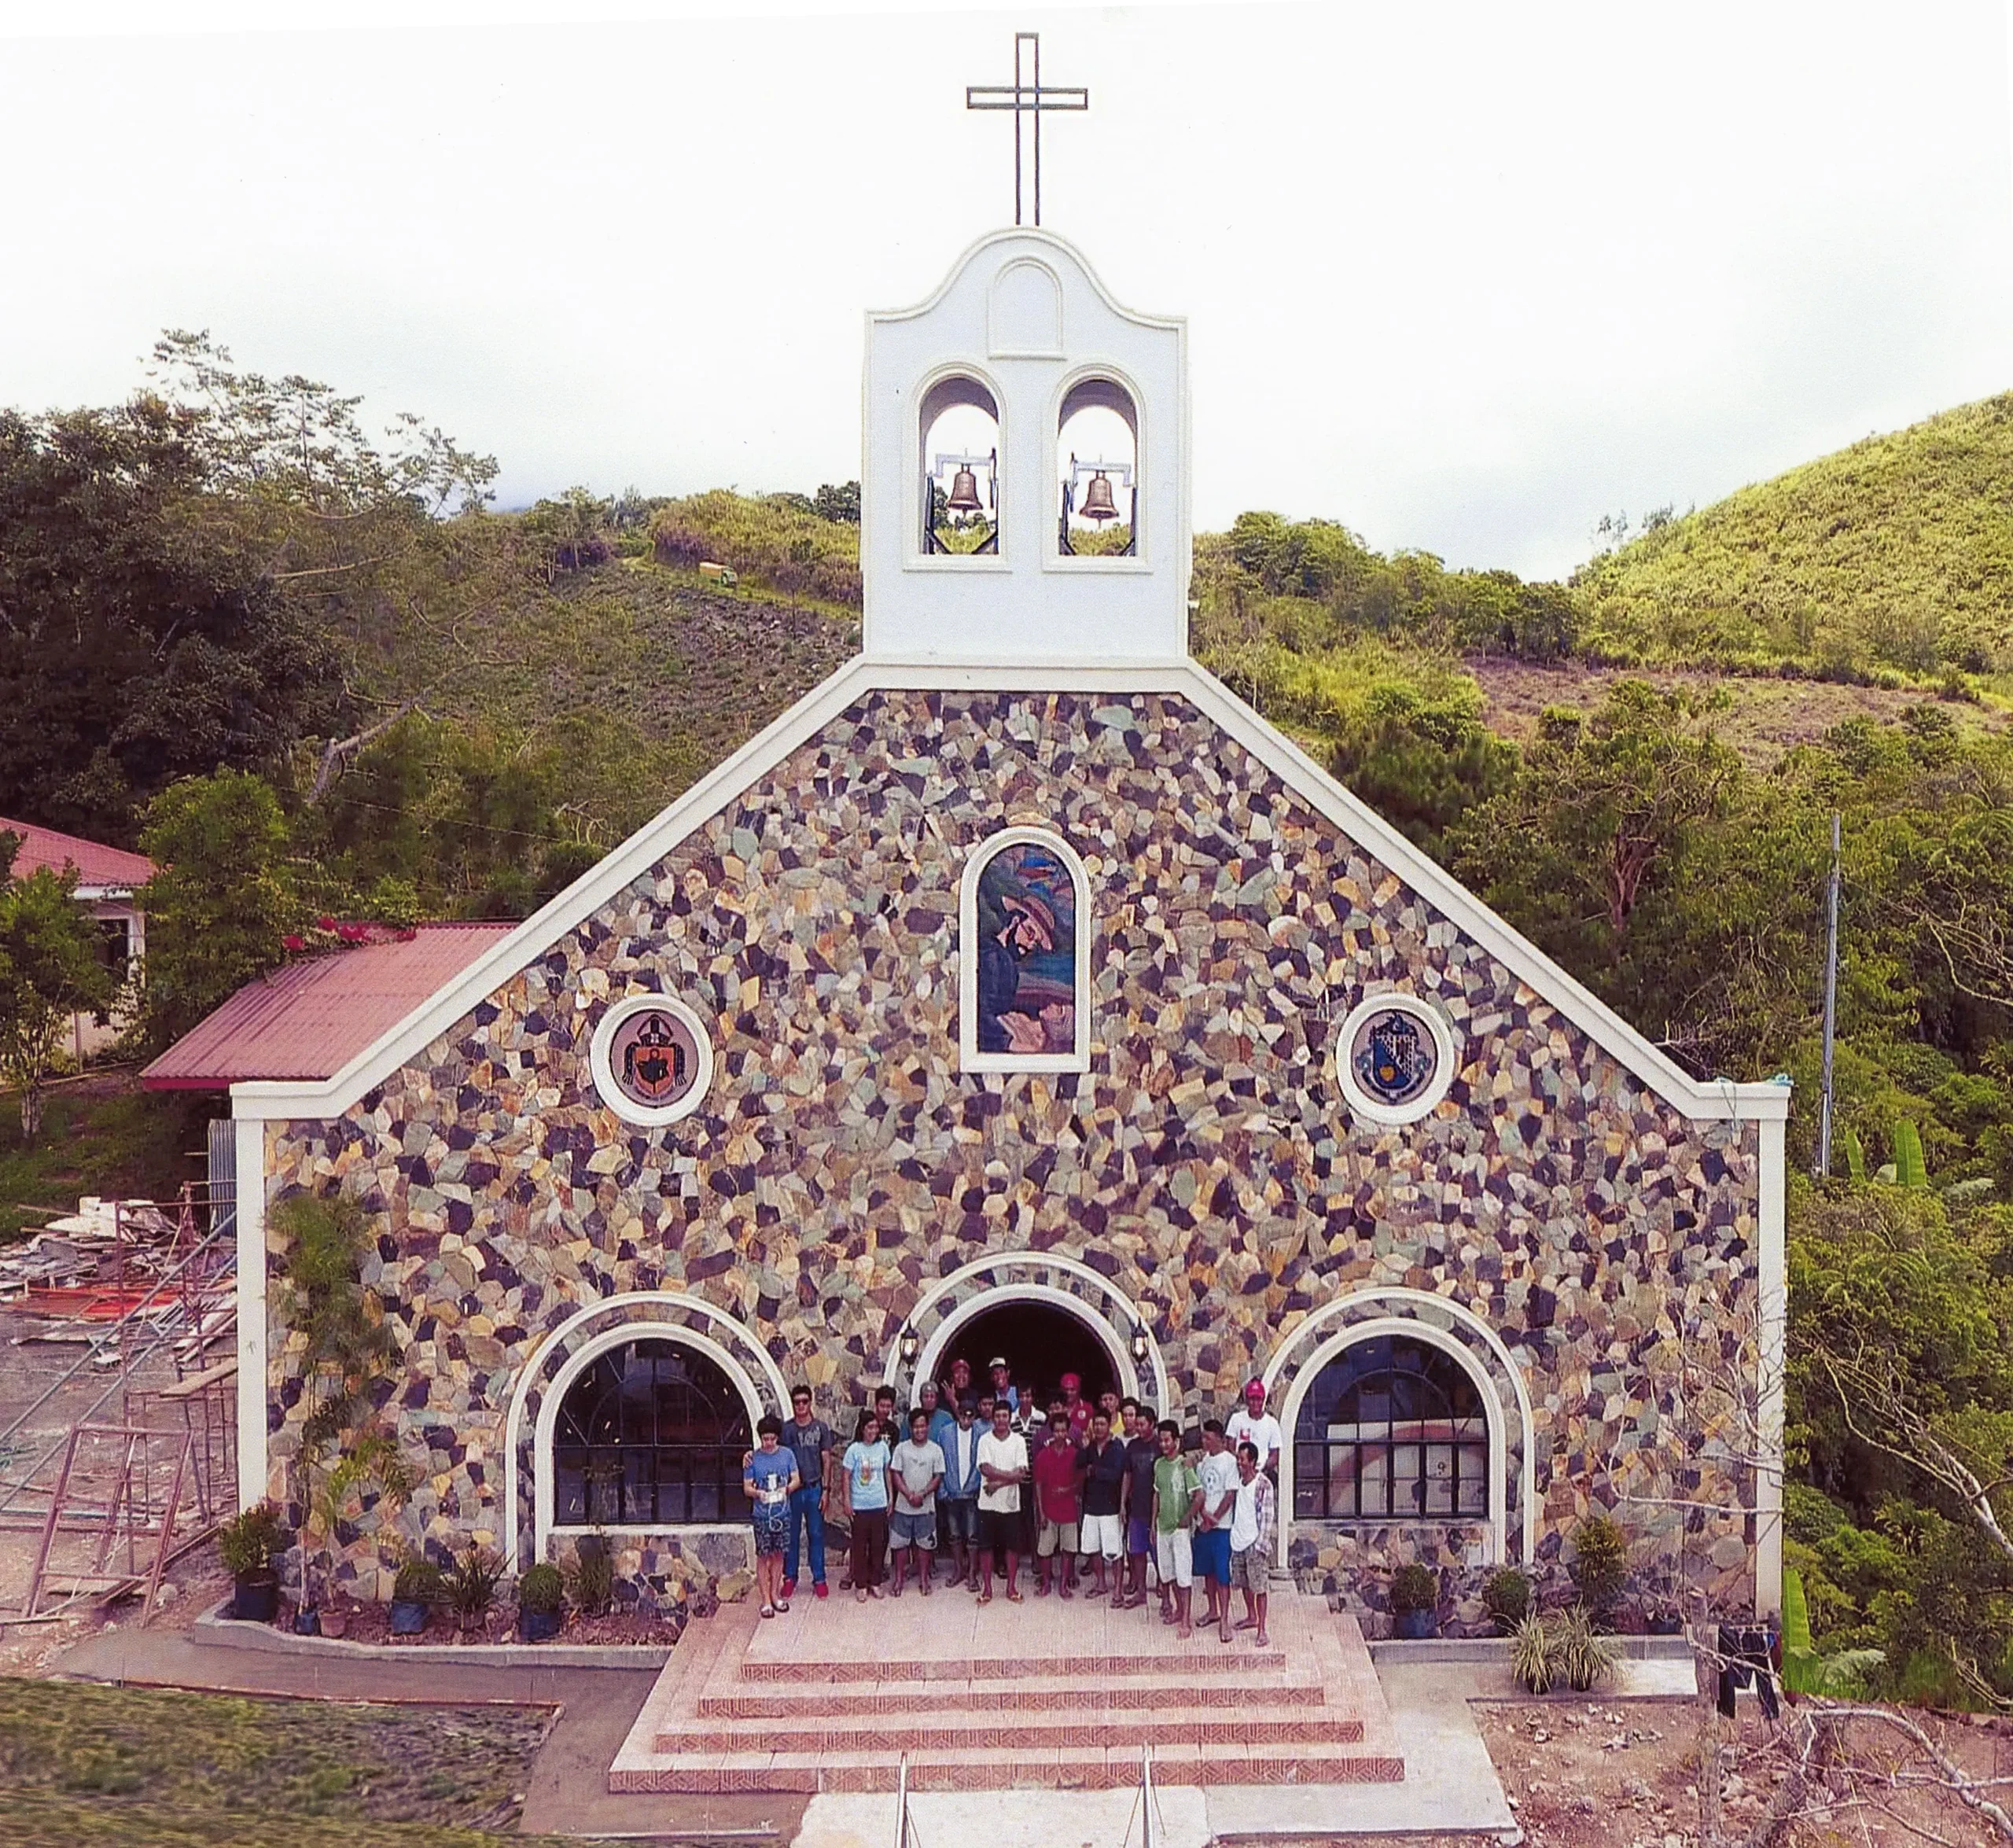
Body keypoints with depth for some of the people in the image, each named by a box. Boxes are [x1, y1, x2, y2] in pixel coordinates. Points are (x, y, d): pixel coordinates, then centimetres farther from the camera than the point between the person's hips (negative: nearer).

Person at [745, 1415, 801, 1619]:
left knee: (778, 1554, 11)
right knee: (763, 1557, 0)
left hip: (783, 1513, 2)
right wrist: (758, 1493, -23)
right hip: (762, 1515, -2)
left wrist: (787, 1489, -18)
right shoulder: (753, 1458, -4)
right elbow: (747, 1487, -2)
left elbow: (796, 1479, 2)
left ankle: (775, 1594, 23)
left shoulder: (787, 1454, 1)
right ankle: (766, 1600, 6)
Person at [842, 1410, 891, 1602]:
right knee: (860, 1545, 3)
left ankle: (875, 1582, 21)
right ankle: (861, 1585, 12)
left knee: (878, 1544, 8)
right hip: (859, 1505, -3)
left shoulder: (882, 1447, 2)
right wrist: (847, 1502, -8)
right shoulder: (854, 1449, -8)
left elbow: (887, 1473, 11)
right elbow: (847, 1477, -5)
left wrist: (890, 1498, 10)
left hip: (879, 1504, 3)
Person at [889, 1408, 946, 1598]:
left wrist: (922, 1494, -15)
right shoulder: (901, 1448, -1)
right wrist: (909, 1495, -14)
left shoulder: (935, 1450, -1)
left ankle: (923, 1579, 19)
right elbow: (896, 1475, -3)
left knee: (925, 1543, 6)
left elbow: (938, 1477, -2)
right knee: (900, 1543, 6)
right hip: (903, 1506, 0)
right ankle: (899, 1579, 17)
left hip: (926, 1507, 0)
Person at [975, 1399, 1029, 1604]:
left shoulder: (1018, 1440, -1)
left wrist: (998, 1483, -17)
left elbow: (1021, 1473, -9)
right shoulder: (985, 1440, -2)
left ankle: (1011, 1586, 18)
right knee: (986, 1546, 4)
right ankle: (987, 1587, 15)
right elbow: (986, 1469, -14)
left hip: (1011, 1503, 1)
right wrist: (1011, 1475, -17)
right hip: (988, 1502, 0)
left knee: (1013, 1546, 6)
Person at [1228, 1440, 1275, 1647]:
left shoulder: (1264, 1485, -14)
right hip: (1238, 1539, 6)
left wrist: (1261, 1544, -16)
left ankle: (1261, 1629, -1)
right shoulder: (1237, 1480, 4)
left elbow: (1267, 1516, -13)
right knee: (1244, 1582, 18)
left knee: (1260, 1586, -3)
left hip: (1255, 1542, -6)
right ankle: (1251, 1617, 36)